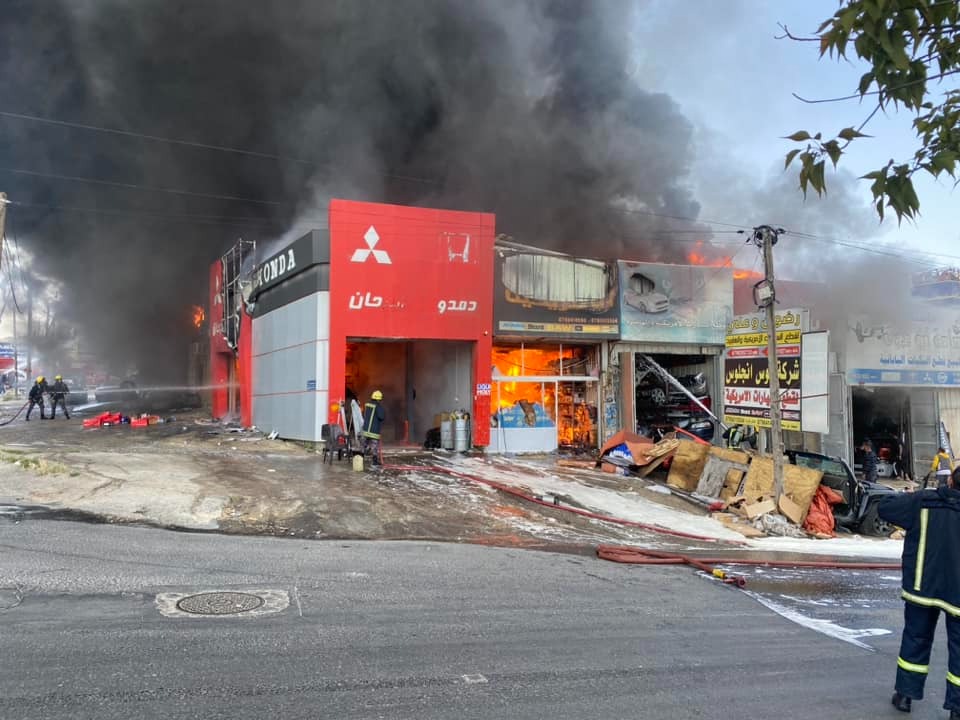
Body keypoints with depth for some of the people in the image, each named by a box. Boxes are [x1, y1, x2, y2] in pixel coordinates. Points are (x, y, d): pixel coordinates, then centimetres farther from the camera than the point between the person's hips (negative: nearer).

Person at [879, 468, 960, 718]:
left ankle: (905, 693, 20)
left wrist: (906, 496, 13)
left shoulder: (922, 501, -9)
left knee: (916, 639, 14)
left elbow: (884, 507, -2)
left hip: (922, 585, 1)